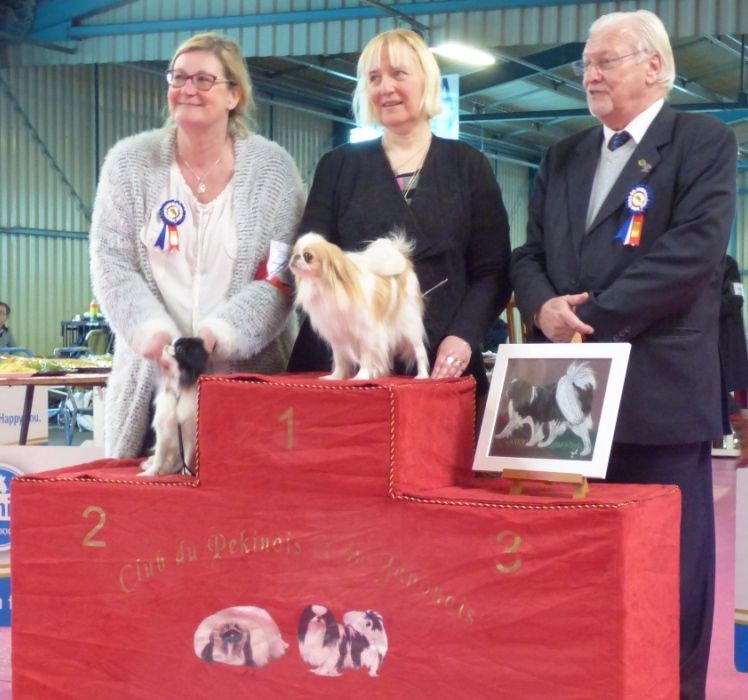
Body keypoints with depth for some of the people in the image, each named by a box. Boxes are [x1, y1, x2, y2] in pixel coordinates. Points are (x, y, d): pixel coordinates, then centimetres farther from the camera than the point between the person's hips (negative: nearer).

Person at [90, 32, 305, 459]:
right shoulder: (130, 163, 5)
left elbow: (283, 277, -5)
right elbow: (112, 265, 0)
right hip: (152, 373, 1)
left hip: (249, 374, -1)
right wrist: (153, 332, -17)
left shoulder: (273, 169, 0)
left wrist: (216, 334, -19)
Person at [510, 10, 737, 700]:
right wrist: (542, 306, -8)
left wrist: (593, 317, -15)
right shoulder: (564, 156, 19)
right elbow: (528, 253, 15)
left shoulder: (704, 142, 0)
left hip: (658, 389, -5)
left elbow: (693, 250, -13)